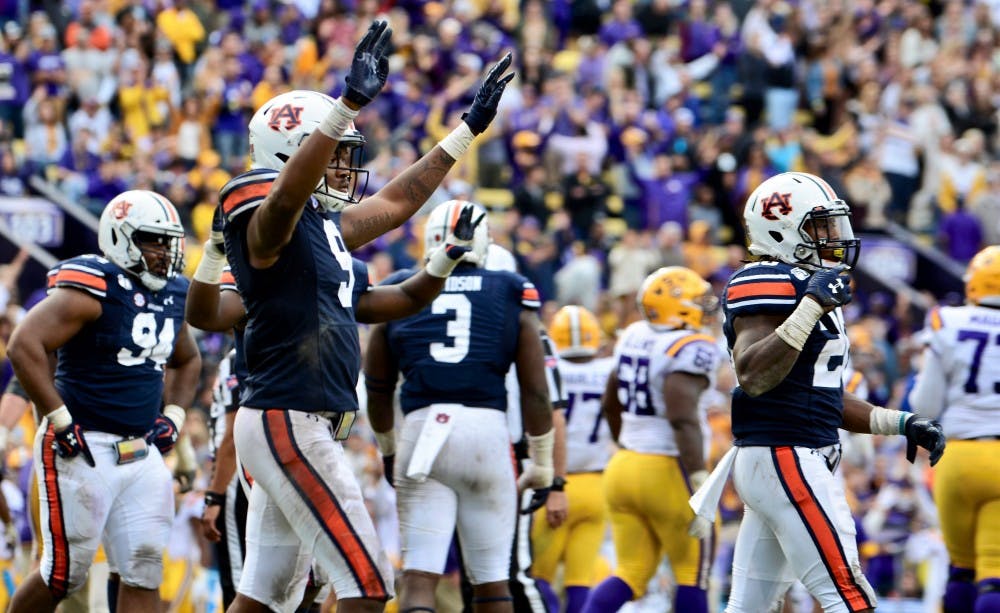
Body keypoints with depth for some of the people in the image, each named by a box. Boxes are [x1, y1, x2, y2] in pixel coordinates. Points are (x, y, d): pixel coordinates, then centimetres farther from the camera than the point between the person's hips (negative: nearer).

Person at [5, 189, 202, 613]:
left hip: (141, 452, 7)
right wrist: (60, 421, -22)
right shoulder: (94, 290, -14)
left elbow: (187, 361, 31)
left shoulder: (172, 296, 11)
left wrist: (173, 416, 14)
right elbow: (24, 345, -23)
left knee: (143, 574, 1)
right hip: (82, 449, -7)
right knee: (64, 573, -1)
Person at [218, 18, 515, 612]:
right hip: (288, 423, -10)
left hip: (293, 426, 10)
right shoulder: (268, 223, -12)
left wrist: (471, 127, 32)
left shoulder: (325, 226, 15)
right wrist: (350, 104, -46)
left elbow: (397, 202, 30)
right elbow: (287, 193, -36)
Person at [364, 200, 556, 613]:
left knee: (419, 574, -2)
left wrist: (386, 448, 38)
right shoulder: (512, 296, 10)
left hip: (423, 430, 0)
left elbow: (377, 388, 22)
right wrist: (542, 465, 19)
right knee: (491, 579, 12)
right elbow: (535, 392, 8)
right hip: (488, 430, 0)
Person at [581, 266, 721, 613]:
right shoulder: (690, 348, -15)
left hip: (624, 467, 7)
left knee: (631, 574, 10)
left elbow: (610, 405, 21)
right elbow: (682, 418, -24)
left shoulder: (633, 337, 9)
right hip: (668, 472, -7)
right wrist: (699, 478, -24)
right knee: (692, 575, 7)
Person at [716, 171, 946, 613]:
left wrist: (899, 423, 18)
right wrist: (811, 308, -28)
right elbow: (753, 377, -26)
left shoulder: (810, 287, 18)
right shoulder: (768, 285, -13)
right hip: (784, 460, -10)